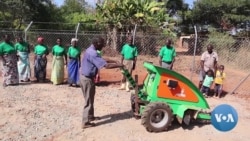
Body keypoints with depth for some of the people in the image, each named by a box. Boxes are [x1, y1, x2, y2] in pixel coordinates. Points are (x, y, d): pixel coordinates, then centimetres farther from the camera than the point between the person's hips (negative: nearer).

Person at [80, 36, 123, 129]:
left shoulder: (91, 50, 9)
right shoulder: (92, 53, -25)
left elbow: (102, 60, 17)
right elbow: (106, 65, -29)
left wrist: (115, 61, 9)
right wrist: (119, 65, -16)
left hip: (85, 77, 10)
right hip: (87, 79, -10)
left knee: (89, 99, 21)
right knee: (88, 101, 0)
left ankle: (90, 116, 35)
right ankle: (85, 123, 9)